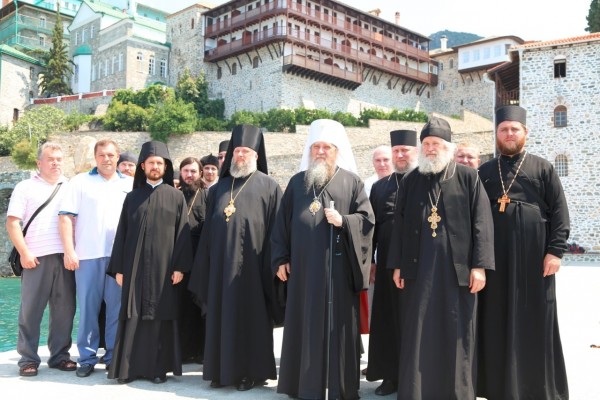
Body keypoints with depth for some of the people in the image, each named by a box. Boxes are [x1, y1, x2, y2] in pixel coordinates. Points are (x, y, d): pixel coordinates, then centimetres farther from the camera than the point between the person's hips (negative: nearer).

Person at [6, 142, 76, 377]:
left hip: (65, 257, 2)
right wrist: (24, 253, -8)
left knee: (64, 309, 4)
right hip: (37, 258, -2)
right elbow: (12, 223, 2)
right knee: (31, 309, 2)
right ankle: (28, 359, 11)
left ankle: (60, 355, 15)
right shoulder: (25, 188, 8)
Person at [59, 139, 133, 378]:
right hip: (88, 255, -1)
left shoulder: (130, 184, 13)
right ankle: (87, 357, 13)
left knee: (117, 307, 4)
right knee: (87, 307, 3)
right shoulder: (80, 181, 8)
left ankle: (114, 357, 14)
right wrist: (69, 250, -8)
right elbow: (66, 217, 1)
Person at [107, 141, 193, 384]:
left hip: (163, 267, -1)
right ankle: (129, 367, 11)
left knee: (160, 317, 2)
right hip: (134, 267, 2)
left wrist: (180, 266, -9)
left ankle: (158, 367, 10)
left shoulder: (176, 197, 5)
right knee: (133, 317, 2)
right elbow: (121, 234, 9)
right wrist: (118, 268, 3)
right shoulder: (132, 197, 11)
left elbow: (183, 234, 0)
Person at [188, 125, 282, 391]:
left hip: (251, 263, -4)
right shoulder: (220, 186, 14)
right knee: (222, 315, 9)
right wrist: (205, 264, 9)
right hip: (221, 262, 5)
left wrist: (272, 263, -11)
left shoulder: (268, 185, 0)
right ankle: (222, 369, 20)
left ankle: (252, 371, 14)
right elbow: (208, 228, 14)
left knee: (250, 317, 3)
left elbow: (275, 228, -4)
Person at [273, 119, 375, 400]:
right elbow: (282, 223, 9)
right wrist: (281, 259, 3)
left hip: (338, 265, -2)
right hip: (304, 265, 2)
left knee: (338, 324, 2)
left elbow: (367, 219, 1)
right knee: (305, 323, 6)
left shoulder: (352, 182, 5)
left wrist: (343, 221, -17)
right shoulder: (297, 182, 12)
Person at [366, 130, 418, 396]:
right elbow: (372, 224, 11)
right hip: (388, 260, 4)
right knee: (389, 316, 8)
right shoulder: (379, 187, 13)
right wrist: (369, 259, 7)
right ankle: (391, 374, 19)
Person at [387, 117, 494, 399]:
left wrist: (480, 265, -10)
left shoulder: (468, 178, 2)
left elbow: (482, 222, -3)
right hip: (418, 268, 2)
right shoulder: (409, 181, 10)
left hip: (457, 268, -2)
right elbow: (398, 225, 10)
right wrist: (397, 265, 4)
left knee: (456, 334, 5)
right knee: (418, 334, 6)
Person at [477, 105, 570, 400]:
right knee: (497, 322, 6)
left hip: (533, 257, -2)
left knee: (534, 322, 4)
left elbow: (559, 212, 0)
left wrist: (555, 251, -10)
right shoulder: (484, 172, 12)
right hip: (494, 258, 2)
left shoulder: (542, 169, 6)